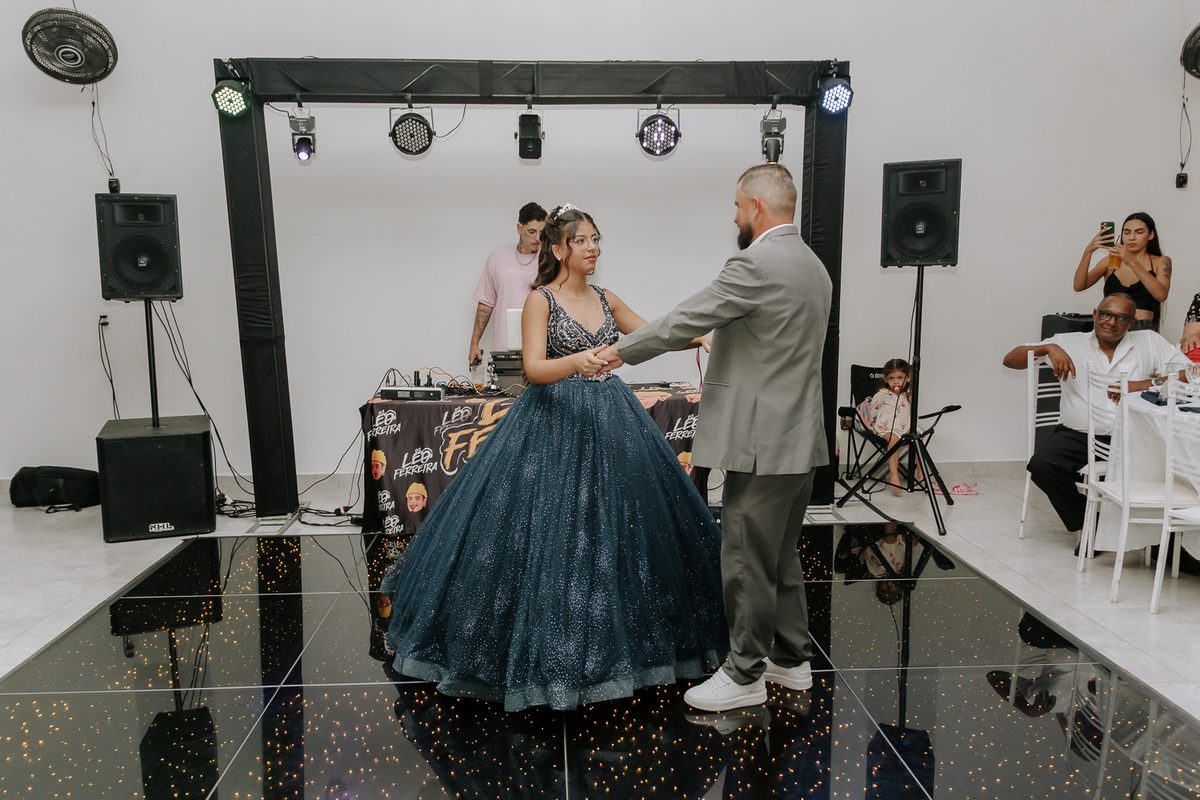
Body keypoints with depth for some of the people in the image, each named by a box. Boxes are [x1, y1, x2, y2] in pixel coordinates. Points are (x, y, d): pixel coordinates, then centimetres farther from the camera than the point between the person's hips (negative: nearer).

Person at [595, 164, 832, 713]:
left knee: (747, 560, 2)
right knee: (781, 555, 20)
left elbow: (686, 321, -14)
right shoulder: (814, 266, 14)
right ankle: (791, 658, 32)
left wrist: (621, 350, -1)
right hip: (800, 437, 10)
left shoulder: (756, 265, -17)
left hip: (763, 441, -10)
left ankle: (745, 674, 15)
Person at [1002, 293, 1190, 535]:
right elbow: (1010, 360, 6)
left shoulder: (1149, 342, 13)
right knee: (1042, 464, -29)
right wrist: (1048, 348, -12)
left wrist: (1141, 385, -12)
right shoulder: (1070, 343, 11)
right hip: (1078, 433, 0)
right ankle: (1087, 522, -3)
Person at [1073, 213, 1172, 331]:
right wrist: (1088, 251, -13)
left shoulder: (1160, 262, 12)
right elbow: (1079, 286, 0)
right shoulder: (1110, 261, 16)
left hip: (1142, 330, -1)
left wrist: (1132, 262, -16)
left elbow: (1161, 295, -9)